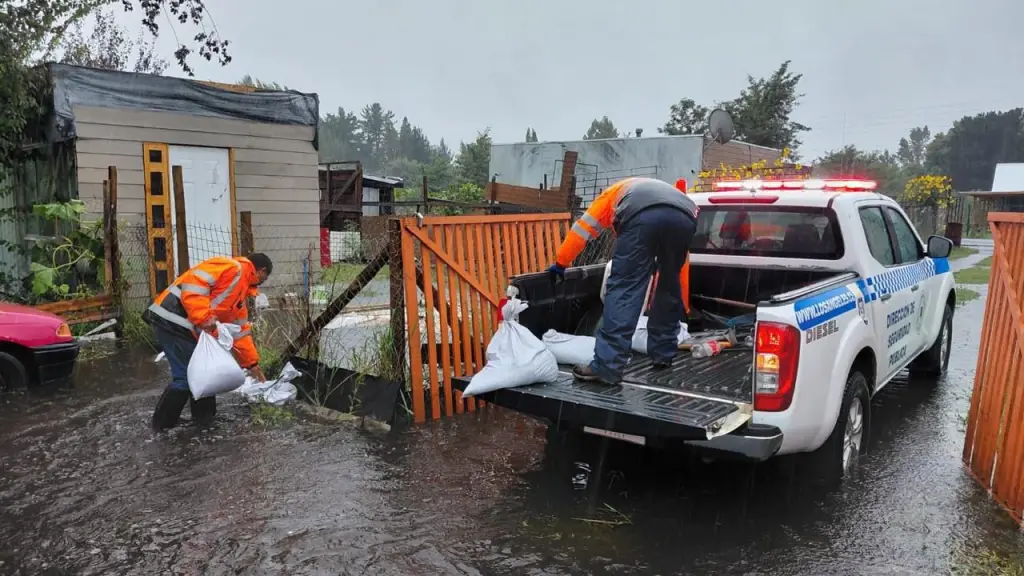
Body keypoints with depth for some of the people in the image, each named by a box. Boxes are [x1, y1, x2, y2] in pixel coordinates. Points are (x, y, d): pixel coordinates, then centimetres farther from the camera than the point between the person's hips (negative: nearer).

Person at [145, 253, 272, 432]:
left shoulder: (241, 291, 22)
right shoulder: (231, 267, -9)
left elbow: (240, 330, 27)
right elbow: (192, 283, -22)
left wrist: (252, 364, 28)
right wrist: (204, 319, -27)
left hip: (184, 325, 10)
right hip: (171, 319, -10)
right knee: (187, 377, -7)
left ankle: (204, 418, 26)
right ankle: (162, 425, 8)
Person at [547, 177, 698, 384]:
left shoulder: (615, 192, 42)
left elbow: (582, 228, 34)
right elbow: (680, 266, 50)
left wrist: (560, 263, 44)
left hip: (643, 216, -4)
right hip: (685, 218, 4)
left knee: (624, 288, -4)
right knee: (670, 285, 23)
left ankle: (607, 366, -8)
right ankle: (663, 355, 28)